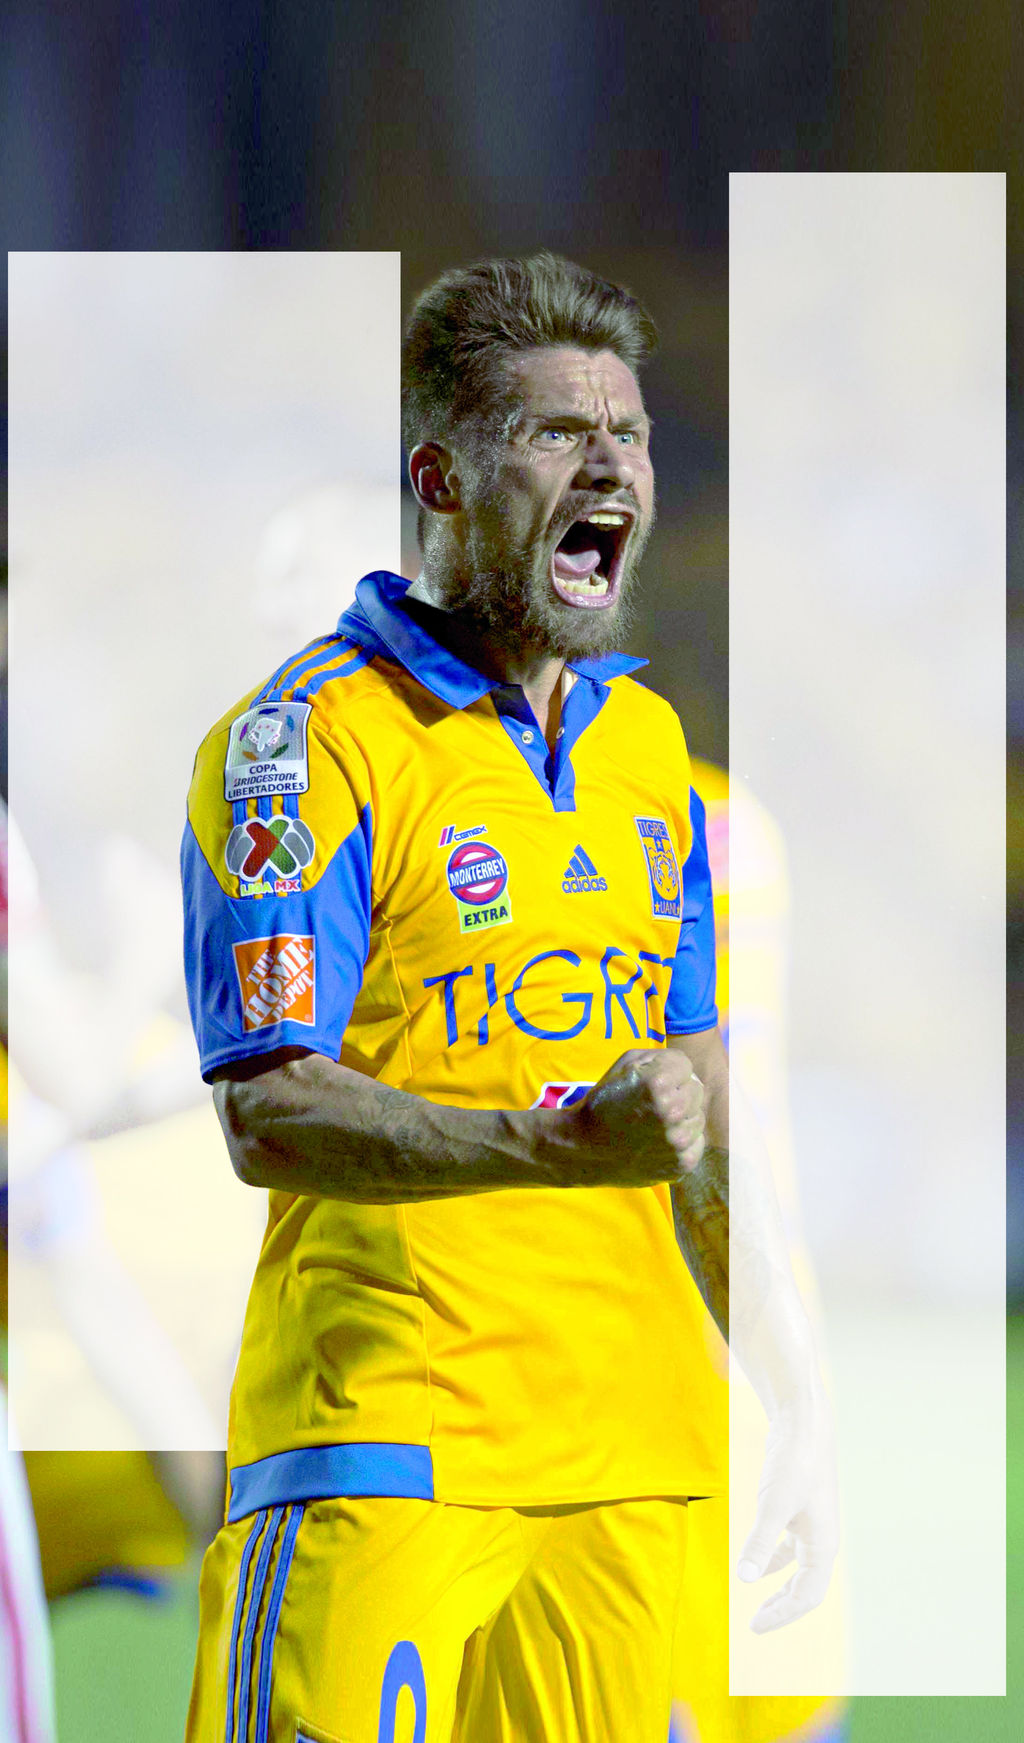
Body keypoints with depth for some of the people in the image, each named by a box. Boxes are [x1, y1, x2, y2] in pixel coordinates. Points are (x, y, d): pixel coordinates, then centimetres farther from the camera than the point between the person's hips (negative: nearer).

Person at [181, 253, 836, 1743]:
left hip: (631, 1447, 6)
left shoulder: (645, 740, 17)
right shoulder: (310, 738, -6)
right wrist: (564, 1144, -26)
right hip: (385, 1440, -6)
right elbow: (268, 1117, -14)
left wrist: (796, 1401, 17)